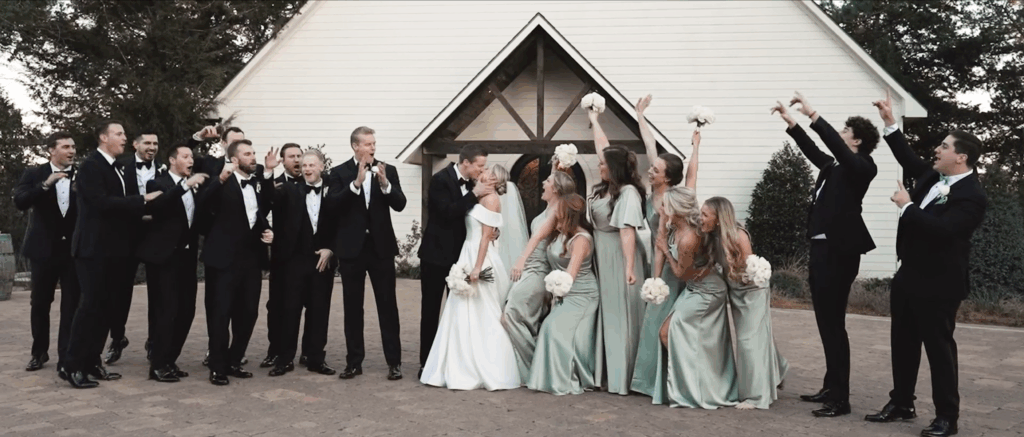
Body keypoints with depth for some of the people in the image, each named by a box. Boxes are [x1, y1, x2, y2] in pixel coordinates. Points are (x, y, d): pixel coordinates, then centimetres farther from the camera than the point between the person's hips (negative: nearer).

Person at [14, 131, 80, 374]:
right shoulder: (34, 174, 1)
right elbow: (20, 202, -13)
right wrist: (46, 184, -22)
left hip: (74, 248, 0)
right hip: (45, 247, 0)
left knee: (71, 304, -1)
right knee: (40, 303, 10)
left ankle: (66, 357, 5)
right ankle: (39, 352, 27)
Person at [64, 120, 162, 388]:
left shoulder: (118, 168, 17)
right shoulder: (90, 166, -10)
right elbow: (101, 202, -21)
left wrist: (140, 211, 3)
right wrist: (142, 200, -18)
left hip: (114, 248, 8)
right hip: (94, 247, -8)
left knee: (103, 307, 10)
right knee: (91, 305, -7)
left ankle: (92, 363, 17)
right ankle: (72, 366, 0)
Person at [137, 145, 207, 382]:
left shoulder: (193, 186, 14)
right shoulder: (158, 183, -5)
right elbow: (156, 206, -26)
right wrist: (185, 185, -31)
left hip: (186, 256, 7)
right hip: (164, 256, -7)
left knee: (186, 311, 8)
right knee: (165, 310, -8)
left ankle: (169, 360, 20)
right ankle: (158, 365, 1)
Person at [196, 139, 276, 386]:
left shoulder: (259, 182, 10)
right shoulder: (221, 182, -8)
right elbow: (203, 204, -26)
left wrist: (268, 231, 2)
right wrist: (220, 178, -36)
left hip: (251, 257, 6)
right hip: (224, 258, -6)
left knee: (248, 313, 10)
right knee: (220, 314, 1)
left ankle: (234, 361, 24)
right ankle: (218, 367, 10)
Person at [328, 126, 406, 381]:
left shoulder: (388, 171, 4)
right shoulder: (339, 173, 0)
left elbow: (400, 205, -5)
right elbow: (333, 205, -13)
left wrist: (385, 184, -22)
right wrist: (356, 183, -24)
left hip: (381, 246, 0)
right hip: (351, 247, 0)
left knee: (388, 305, 2)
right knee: (352, 307, 7)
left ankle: (394, 362, 9)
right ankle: (354, 362, 17)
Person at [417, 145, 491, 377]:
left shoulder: (470, 182, 5)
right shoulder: (440, 179, -16)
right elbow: (448, 212, -26)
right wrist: (474, 194, -24)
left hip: (459, 254, 6)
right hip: (436, 253, -6)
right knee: (431, 310, 3)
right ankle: (426, 363, 12)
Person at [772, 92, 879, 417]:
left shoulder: (861, 167, -8)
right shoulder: (834, 167, 14)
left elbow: (837, 146, -25)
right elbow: (814, 151, 29)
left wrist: (812, 114, -26)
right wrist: (791, 121, 27)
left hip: (838, 252, -9)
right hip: (823, 249, 9)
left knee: (834, 324, -6)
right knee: (826, 323, 14)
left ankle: (840, 399, 2)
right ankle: (830, 388, 24)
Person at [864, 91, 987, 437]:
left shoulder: (972, 195, -19)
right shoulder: (933, 177, 6)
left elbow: (941, 229, -30)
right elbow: (909, 160, 24)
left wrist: (906, 206, -20)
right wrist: (890, 123, 19)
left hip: (938, 283, -9)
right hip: (910, 275, 9)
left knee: (938, 346, 1)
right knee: (902, 342, 16)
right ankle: (901, 403, 28)